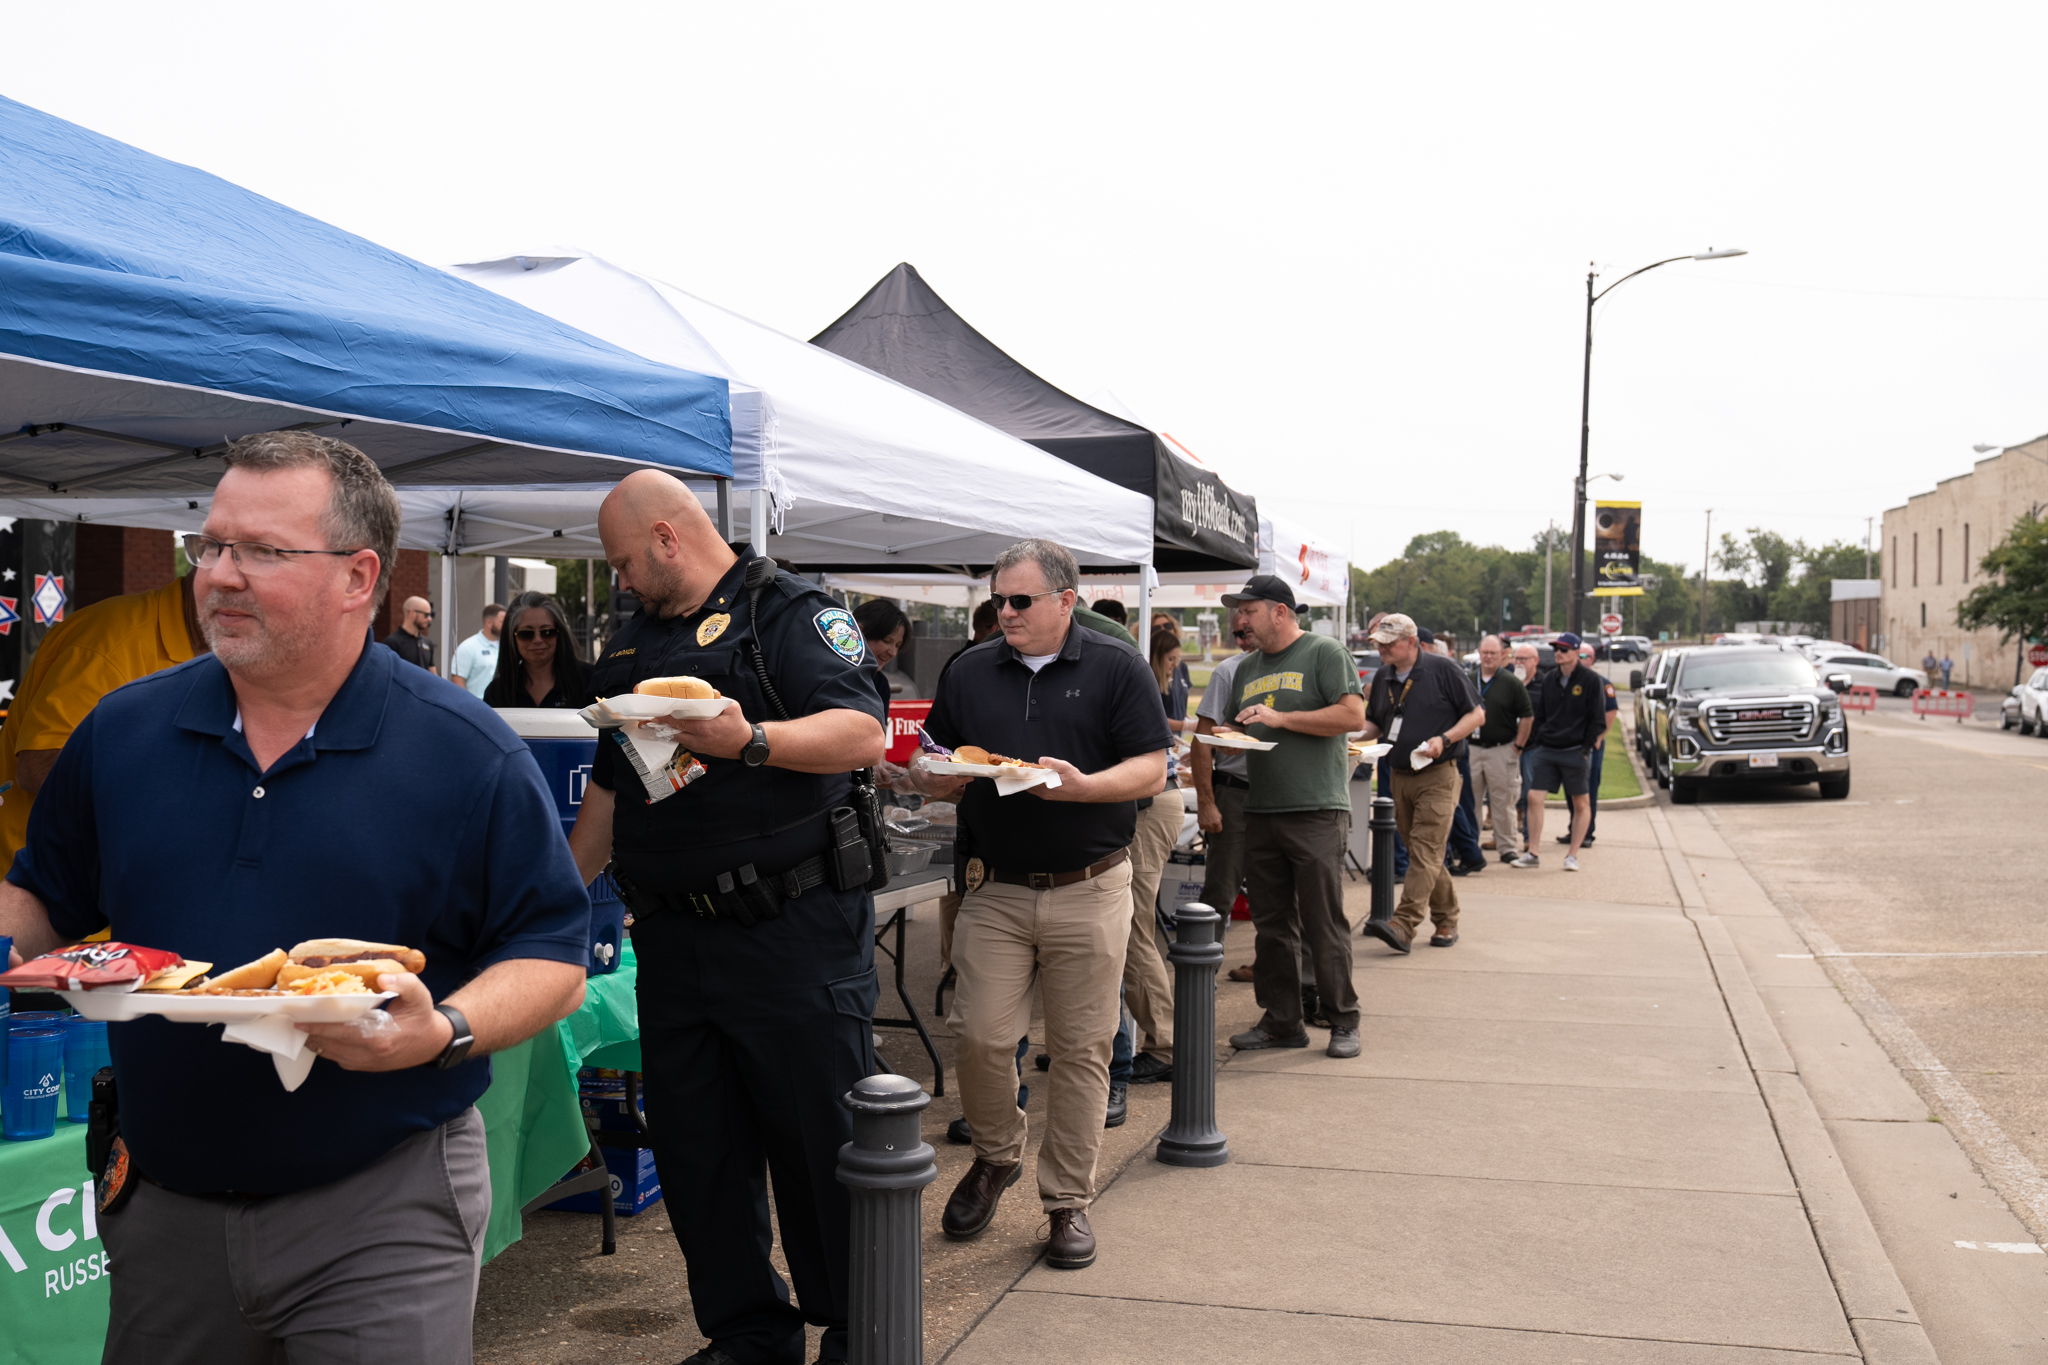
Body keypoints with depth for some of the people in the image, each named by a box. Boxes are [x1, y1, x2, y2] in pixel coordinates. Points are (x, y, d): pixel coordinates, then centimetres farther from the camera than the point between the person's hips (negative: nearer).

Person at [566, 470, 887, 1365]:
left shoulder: (789, 614, -5)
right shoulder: (633, 645, 19)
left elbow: (862, 734, -18)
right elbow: (610, 788, 26)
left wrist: (750, 740, -32)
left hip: (794, 931, -7)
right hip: (673, 941, 7)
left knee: (823, 1141, 1)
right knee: (694, 1148, 10)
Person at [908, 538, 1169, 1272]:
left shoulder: (1117, 668, 1)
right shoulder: (971, 672, 10)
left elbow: (1151, 770, -4)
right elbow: (933, 775, 14)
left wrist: (1082, 786, -21)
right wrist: (936, 776, -10)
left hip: (1088, 890, -2)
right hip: (995, 890, 2)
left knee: (1080, 1049, 3)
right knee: (980, 1036, -4)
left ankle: (1067, 1200, 17)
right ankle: (995, 1156, 24)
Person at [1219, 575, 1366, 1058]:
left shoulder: (1323, 653, -2)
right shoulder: (1247, 670, 18)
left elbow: (1353, 715, -12)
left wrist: (1280, 718, -14)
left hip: (1316, 812, -7)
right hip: (1260, 814, 7)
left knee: (1324, 926, -3)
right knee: (1271, 925, 10)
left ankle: (1343, 1022, 9)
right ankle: (1281, 1021, 19)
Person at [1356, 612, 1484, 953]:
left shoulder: (1443, 669, -6)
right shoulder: (1383, 677, 10)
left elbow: (1476, 714, -3)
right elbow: (1374, 723, 21)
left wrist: (1444, 739, -17)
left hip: (1437, 775, -7)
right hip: (1400, 776, 7)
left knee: (1425, 851, -13)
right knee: (1419, 851, 10)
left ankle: (1404, 926, -22)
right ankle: (1446, 920, 23)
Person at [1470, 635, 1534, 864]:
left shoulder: (1511, 683, -2)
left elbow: (1527, 716, -1)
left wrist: (1518, 746, -4)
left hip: (1502, 750, -3)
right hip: (1471, 748, 3)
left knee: (1503, 802, 2)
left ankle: (1507, 847, 10)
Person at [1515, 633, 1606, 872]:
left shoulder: (1590, 681, -5)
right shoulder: (1548, 679, 8)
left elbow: (1597, 720, -5)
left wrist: (1586, 747, -10)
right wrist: (1534, 742, 6)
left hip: (1574, 751, -4)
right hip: (1545, 750, 4)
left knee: (1580, 803, 4)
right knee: (1533, 797, -4)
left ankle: (1573, 855, 14)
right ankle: (1532, 852, 3)